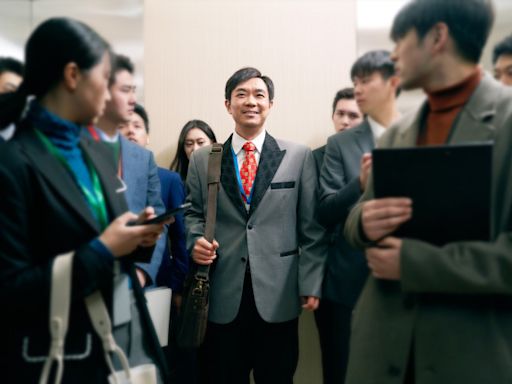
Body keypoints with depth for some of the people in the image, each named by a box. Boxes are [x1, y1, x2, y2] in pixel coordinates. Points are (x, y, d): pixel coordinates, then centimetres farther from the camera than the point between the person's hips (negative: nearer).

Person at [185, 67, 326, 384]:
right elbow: (193, 214, 12)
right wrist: (195, 240, -10)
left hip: (278, 295, 0)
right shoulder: (202, 159, 8)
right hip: (221, 296, 1)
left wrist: (311, 286, -3)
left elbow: (311, 228, 1)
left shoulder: (299, 156, 3)